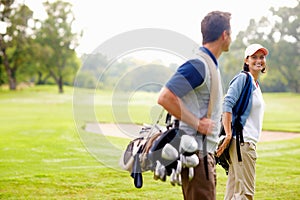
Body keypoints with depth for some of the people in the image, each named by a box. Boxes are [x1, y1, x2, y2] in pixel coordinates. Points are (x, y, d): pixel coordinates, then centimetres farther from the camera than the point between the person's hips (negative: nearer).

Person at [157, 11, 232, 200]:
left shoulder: (211, 64, 16)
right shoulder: (198, 64, -16)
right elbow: (165, 98, -24)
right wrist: (197, 123, -19)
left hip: (207, 151, 10)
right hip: (196, 152, -10)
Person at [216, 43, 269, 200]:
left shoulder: (256, 84, 20)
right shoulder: (243, 78, -8)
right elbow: (227, 104, -19)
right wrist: (228, 134, -26)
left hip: (249, 142, 9)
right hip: (242, 141, -9)